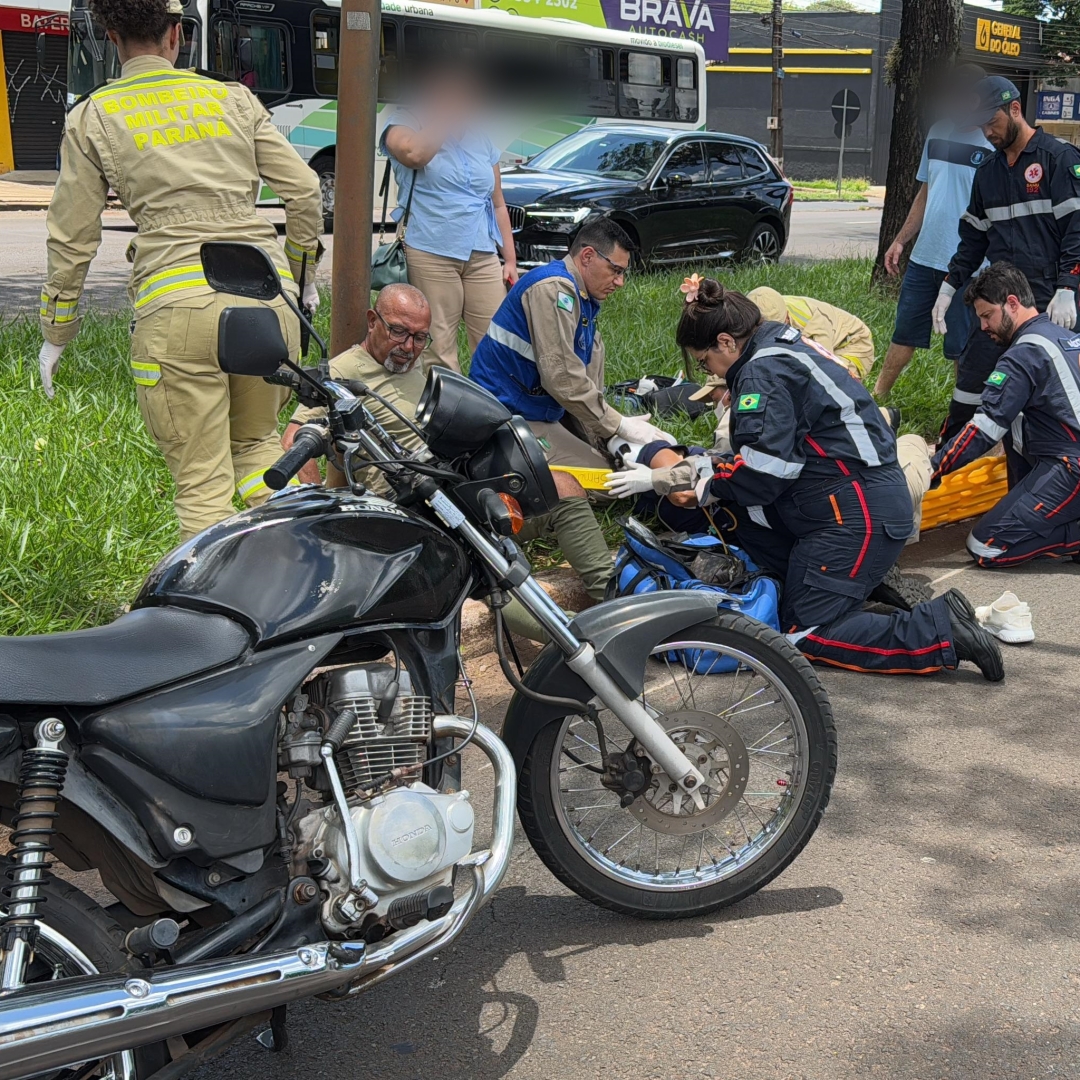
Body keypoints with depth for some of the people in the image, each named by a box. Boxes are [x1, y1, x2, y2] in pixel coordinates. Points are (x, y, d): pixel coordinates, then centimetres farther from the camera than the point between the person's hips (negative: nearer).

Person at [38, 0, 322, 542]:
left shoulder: (93, 118, 8)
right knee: (256, 444, 23)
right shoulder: (234, 98, 14)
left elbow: (71, 239, 9)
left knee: (203, 485, 2)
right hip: (268, 293, 3)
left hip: (177, 304, -3)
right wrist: (302, 275, 27)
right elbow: (304, 192, 12)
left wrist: (55, 336, 19)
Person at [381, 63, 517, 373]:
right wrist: (447, 117, -9)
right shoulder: (404, 124, 4)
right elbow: (414, 153, -21)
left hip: (483, 256, 5)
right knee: (437, 351, -7)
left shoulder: (480, 140, 19)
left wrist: (510, 259, 16)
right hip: (431, 254, -5)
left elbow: (498, 205, 22)